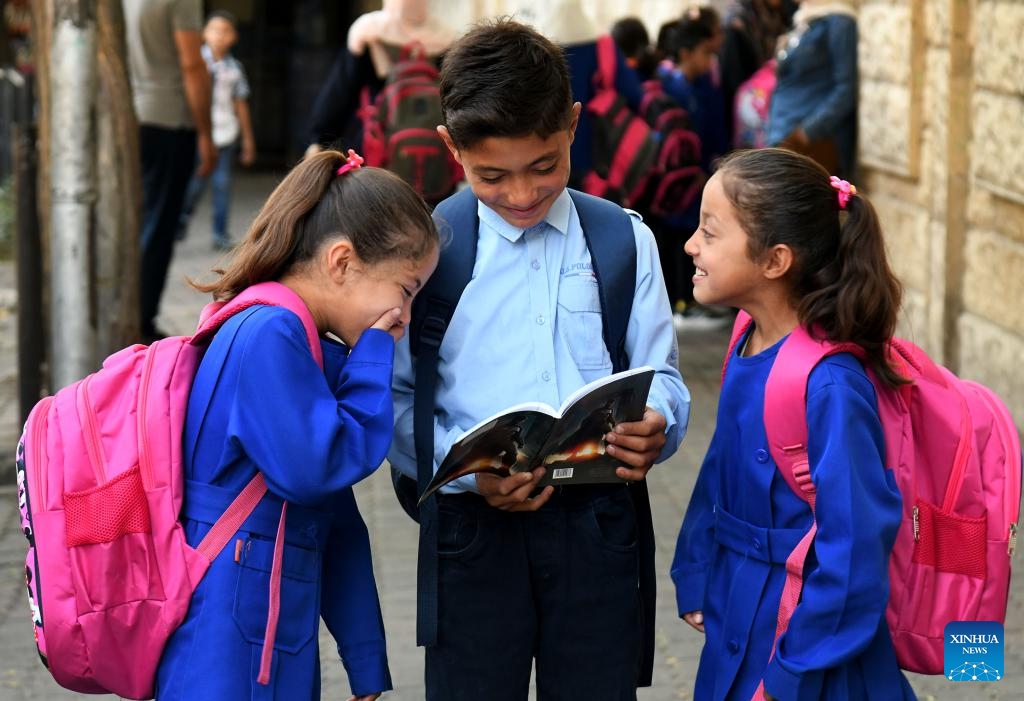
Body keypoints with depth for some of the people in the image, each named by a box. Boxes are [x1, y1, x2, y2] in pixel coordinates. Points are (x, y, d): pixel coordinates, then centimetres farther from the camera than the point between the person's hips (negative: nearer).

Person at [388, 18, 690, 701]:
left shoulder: (624, 240, 5)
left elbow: (660, 375, 6)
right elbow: (396, 399, -3)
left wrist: (654, 428, -17)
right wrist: (469, 470, -20)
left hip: (595, 517, 1)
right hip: (473, 518, -1)